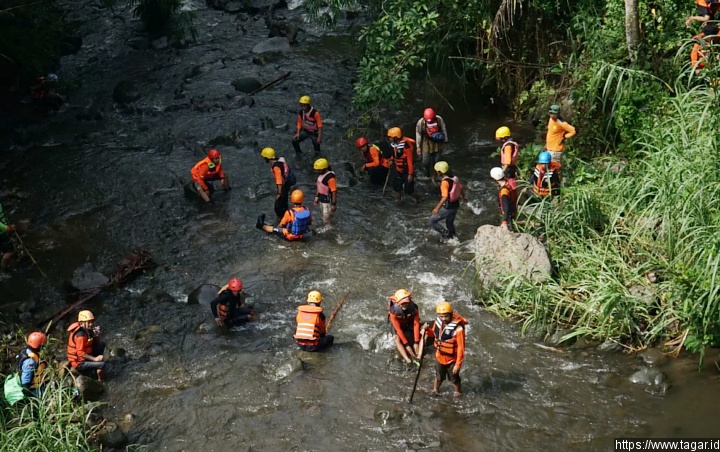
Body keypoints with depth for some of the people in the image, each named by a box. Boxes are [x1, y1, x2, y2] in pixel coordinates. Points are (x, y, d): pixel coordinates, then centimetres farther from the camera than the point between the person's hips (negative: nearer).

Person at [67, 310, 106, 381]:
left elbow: (97, 343, 10)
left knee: (101, 345, 8)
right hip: (79, 363, -10)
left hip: (84, 357, 10)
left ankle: (95, 370, 11)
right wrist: (95, 359, -28)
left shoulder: (87, 330, 3)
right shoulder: (80, 335, -26)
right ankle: (100, 381, 0)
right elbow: (81, 353, -28)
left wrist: (96, 336, -11)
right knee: (102, 364, -25)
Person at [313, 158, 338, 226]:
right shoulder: (321, 174, 1)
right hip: (322, 200, 9)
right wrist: (317, 197, 19)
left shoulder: (330, 177, -27)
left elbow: (334, 191, -24)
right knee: (325, 218, 21)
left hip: (328, 201, -9)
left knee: (326, 219, -4)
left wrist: (334, 204, -22)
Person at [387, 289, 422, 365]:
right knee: (397, 340, -27)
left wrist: (416, 342, -25)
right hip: (397, 324, -3)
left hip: (409, 324, 3)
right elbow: (398, 328, -30)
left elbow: (416, 324, -23)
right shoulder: (394, 311, -36)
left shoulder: (414, 308, -31)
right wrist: (406, 344, -29)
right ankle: (408, 360, -38)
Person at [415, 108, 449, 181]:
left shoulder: (439, 119, -19)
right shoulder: (420, 122, -22)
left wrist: (445, 141, 6)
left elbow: (444, 130, -4)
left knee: (436, 161, 11)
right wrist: (418, 147, -4)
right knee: (426, 162, 0)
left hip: (437, 144, 1)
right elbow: (418, 134, -9)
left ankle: (433, 178, 30)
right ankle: (427, 169, 37)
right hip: (426, 144, -1)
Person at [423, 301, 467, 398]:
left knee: (454, 379, 17)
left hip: (451, 359, -5)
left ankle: (458, 393, 43)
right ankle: (435, 390, 51)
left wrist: (458, 364, -22)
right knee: (439, 376, 27)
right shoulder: (438, 322, -12)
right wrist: (427, 330, -14)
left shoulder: (458, 328, -31)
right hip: (439, 356, 5)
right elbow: (434, 333, 8)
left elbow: (461, 348, -25)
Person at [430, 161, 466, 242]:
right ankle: (452, 237, 39)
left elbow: (445, 197, -33)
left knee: (432, 220, 4)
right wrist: (463, 197, 32)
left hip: (448, 207, -8)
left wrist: (437, 208, -31)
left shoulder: (445, 182, -25)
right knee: (450, 222, 27)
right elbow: (461, 189, 13)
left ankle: (445, 233, 5)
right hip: (456, 205, 8)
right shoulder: (454, 178, -1)